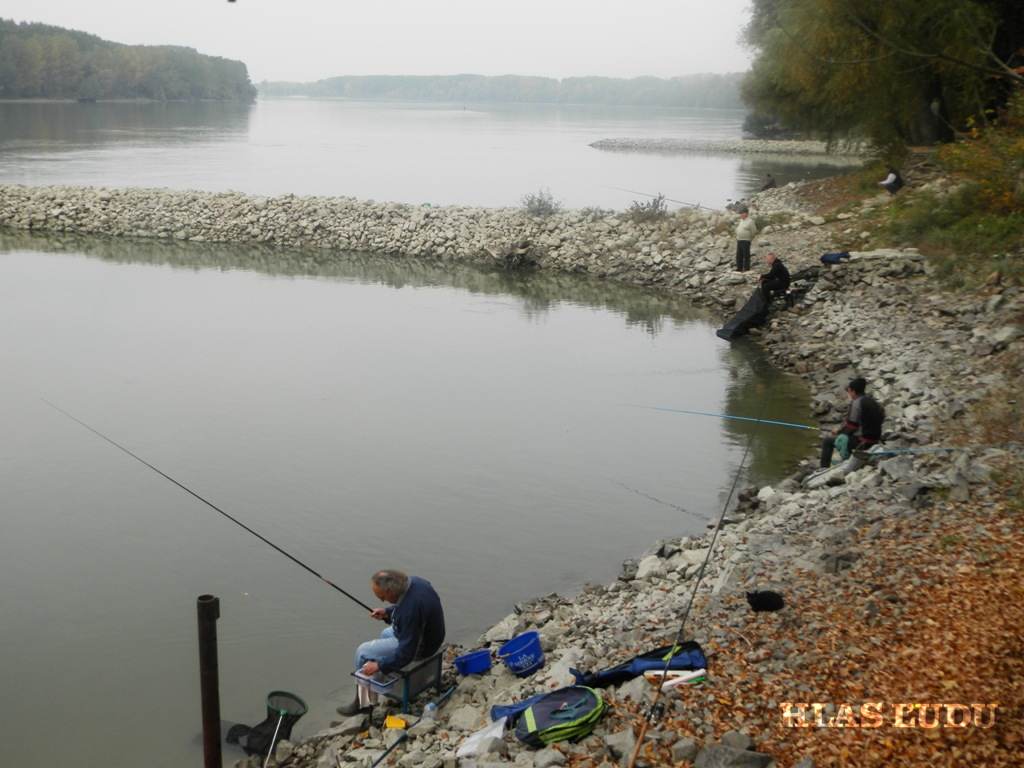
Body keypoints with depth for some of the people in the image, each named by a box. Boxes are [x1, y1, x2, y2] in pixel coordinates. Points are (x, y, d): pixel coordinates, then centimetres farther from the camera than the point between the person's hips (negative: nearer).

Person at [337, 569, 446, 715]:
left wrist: (379, 666, -20)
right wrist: (387, 612, 2)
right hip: (427, 633, 9)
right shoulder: (413, 581, -11)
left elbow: (406, 652, -29)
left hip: (420, 647, -9)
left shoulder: (412, 610, -37)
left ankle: (362, 701, 13)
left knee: (363, 652, 1)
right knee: (386, 634, 33)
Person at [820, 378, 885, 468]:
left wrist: (838, 432, 3)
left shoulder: (856, 403, -17)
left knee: (827, 441, 4)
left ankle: (823, 469, 6)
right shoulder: (872, 401, 8)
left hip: (861, 442, -8)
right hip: (874, 440, 8)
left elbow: (850, 426, -17)